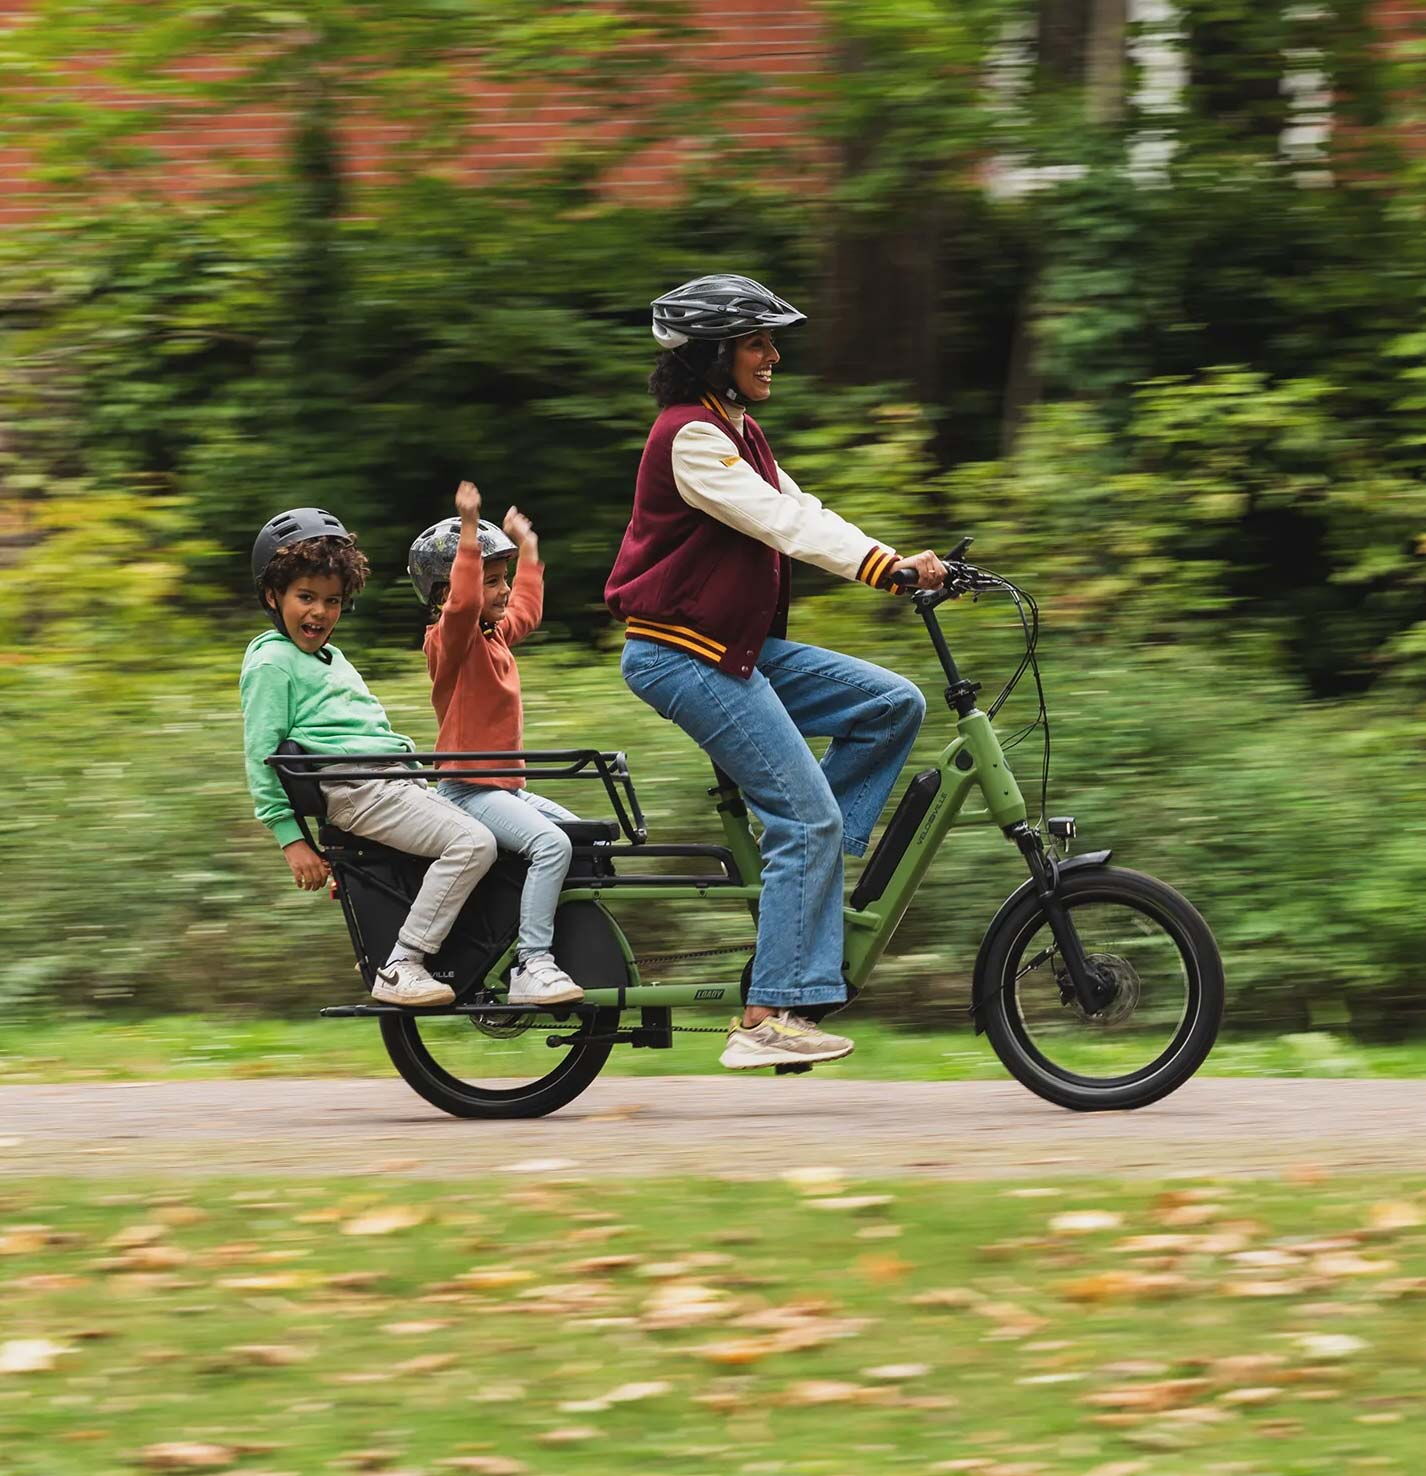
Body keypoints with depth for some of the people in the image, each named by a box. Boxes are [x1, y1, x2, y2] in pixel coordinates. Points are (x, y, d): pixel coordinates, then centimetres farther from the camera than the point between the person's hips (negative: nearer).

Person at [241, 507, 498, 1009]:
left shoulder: (333, 659, 25)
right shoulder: (272, 662, -3)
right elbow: (262, 757, -8)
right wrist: (292, 839, -12)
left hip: (397, 781, 9)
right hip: (354, 790, -9)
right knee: (472, 843, -23)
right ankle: (400, 969, -25)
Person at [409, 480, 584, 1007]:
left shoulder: (495, 636, 15)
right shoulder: (451, 639, -13)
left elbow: (525, 608, 36)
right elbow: (462, 604, -34)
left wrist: (527, 548, 41)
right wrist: (469, 530, -38)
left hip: (507, 786, 10)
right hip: (470, 790, -10)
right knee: (552, 843, -29)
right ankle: (532, 968, -32)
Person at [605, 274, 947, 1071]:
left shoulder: (739, 432, 16)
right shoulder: (691, 437, -16)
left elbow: (805, 513, 11)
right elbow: (781, 523, -26)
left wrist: (903, 565, -2)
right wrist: (887, 566, -33)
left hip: (741, 645, 10)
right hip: (684, 654, -10)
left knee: (894, 705, 0)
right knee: (810, 818, -14)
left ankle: (802, 876, 3)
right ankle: (772, 1017, -15)